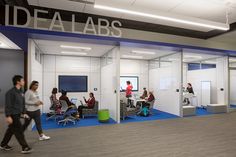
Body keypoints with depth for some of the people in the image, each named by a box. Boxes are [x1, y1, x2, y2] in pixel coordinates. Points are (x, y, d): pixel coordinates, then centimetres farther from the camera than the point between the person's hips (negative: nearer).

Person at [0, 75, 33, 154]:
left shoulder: (21, 92, 9)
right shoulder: (11, 92, -17)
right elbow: (8, 105, -18)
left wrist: (24, 113, 15)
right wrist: (8, 116, -20)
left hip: (18, 115, 9)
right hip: (13, 115, -9)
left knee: (11, 130, 20)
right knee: (19, 131, -5)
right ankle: (25, 148, 2)